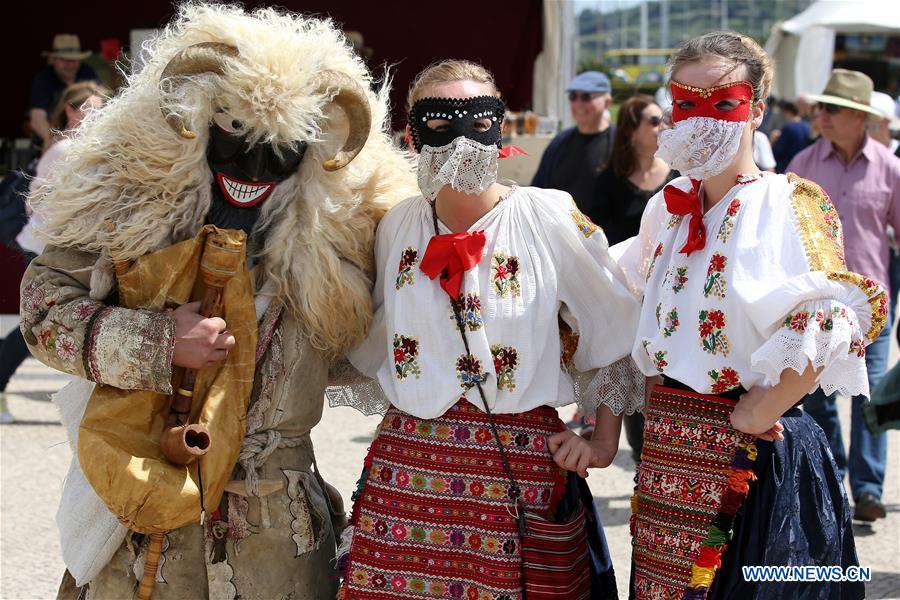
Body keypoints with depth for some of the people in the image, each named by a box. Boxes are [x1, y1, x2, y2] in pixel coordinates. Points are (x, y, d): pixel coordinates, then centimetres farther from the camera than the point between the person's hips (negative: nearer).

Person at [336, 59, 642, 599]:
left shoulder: (552, 219, -5)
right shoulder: (397, 226, 6)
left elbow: (616, 332, 3)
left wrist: (604, 443, 2)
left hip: (519, 469, -3)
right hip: (406, 463, 3)